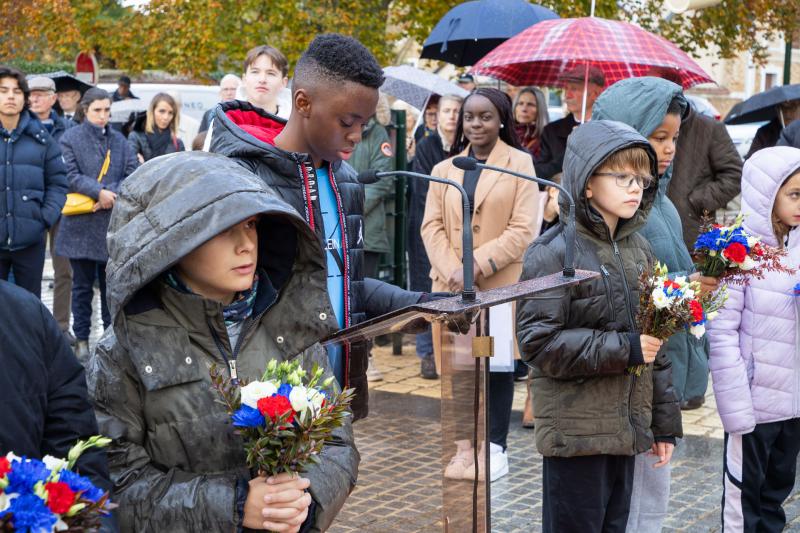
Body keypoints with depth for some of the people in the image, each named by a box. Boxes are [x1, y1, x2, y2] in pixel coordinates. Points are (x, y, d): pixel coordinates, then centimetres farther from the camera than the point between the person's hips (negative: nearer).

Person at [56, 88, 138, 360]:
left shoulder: (119, 140, 9)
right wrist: (99, 191, -21)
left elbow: (134, 174, 1)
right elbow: (71, 175, -9)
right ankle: (81, 339, 14)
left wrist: (111, 194, -14)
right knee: (82, 284, 7)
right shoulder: (70, 138, 0)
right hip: (81, 225, -2)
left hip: (114, 224, 2)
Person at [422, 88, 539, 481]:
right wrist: (451, 271, -13)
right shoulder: (444, 169, 12)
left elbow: (522, 228, -8)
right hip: (450, 284, 3)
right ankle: (466, 443, 15)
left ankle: (495, 447, 12)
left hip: (499, 284, -3)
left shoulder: (520, 164, 0)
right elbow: (432, 226, 4)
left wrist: (477, 266, -17)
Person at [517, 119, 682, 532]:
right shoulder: (555, 253, -12)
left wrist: (665, 423, 14)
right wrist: (623, 348, -21)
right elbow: (538, 341, -18)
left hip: (626, 429, 7)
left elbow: (656, 344, 15)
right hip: (575, 432, -7)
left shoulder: (638, 249, 10)